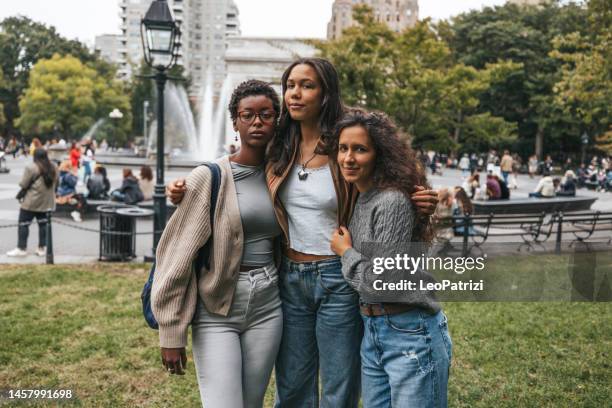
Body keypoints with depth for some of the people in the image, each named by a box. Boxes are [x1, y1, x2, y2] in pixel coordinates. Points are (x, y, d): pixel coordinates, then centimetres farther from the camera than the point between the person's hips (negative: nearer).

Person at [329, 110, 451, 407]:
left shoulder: (392, 202, -18)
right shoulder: (357, 200, 8)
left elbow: (380, 283, -21)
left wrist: (345, 251, -8)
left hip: (411, 336, -8)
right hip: (371, 332, 9)